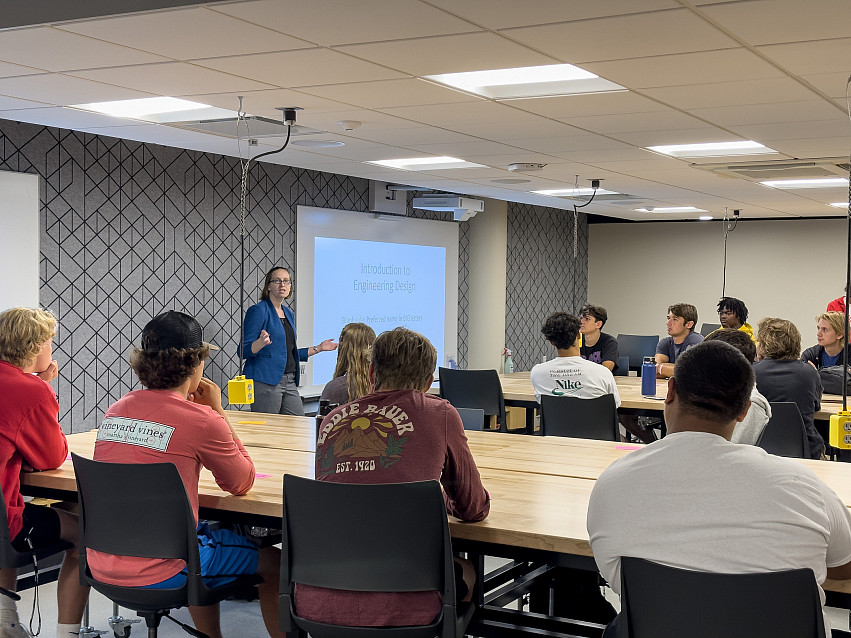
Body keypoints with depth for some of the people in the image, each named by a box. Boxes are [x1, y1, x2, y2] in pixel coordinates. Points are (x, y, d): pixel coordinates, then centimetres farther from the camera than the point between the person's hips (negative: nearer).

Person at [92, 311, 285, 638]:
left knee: (208, 535, 33)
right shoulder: (201, 420, -15)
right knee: (273, 562, 13)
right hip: (158, 573, -7)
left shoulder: (117, 408, 3)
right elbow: (242, 483, 0)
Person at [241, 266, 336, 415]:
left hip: (289, 381, 7)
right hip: (265, 381, -7)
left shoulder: (289, 314, 17)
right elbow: (244, 351, -11)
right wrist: (261, 342, -30)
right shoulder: (258, 310, -5)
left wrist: (319, 348, 23)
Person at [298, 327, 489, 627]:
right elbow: (475, 509, 12)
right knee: (466, 571, 29)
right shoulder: (440, 415, 0)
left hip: (317, 604, 4)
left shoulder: (331, 420, 10)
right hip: (396, 609, -3)